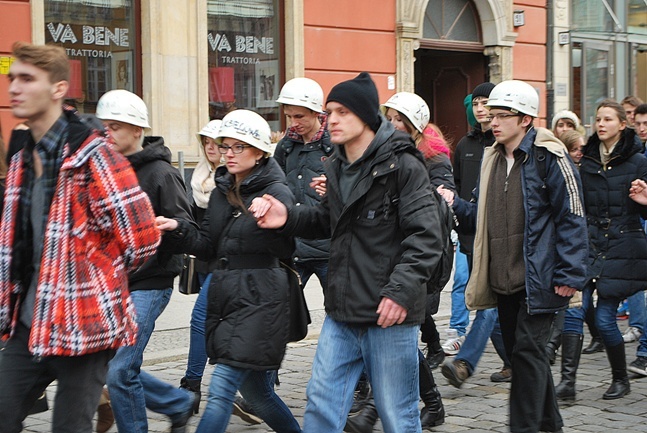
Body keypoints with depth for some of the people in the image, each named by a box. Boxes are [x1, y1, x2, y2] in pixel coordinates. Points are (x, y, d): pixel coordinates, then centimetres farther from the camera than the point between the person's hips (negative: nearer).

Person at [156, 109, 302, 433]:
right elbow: (208, 246, 15)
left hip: (258, 301, -8)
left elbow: (287, 250, -17)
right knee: (256, 392, 15)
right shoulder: (221, 192, 14)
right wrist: (178, 229, -2)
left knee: (221, 390, -12)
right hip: (225, 297, 8)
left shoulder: (277, 193, -8)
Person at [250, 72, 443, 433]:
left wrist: (402, 288, -27)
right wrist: (289, 217, 9)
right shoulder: (337, 168, 14)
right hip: (342, 313, 7)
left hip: (390, 313, -7)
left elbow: (426, 235, -17)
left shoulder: (402, 165, -11)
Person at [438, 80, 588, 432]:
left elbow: (571, 217, -11)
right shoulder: (492, 159, 12)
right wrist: (455, 204, -2)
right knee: (518, 352, 14)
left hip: (538, 279, -8)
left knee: (527, 350, -9)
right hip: (503, 279, 8)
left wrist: (570, 274, -16)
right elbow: (481, 217, 18)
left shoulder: (548, 157, -10)